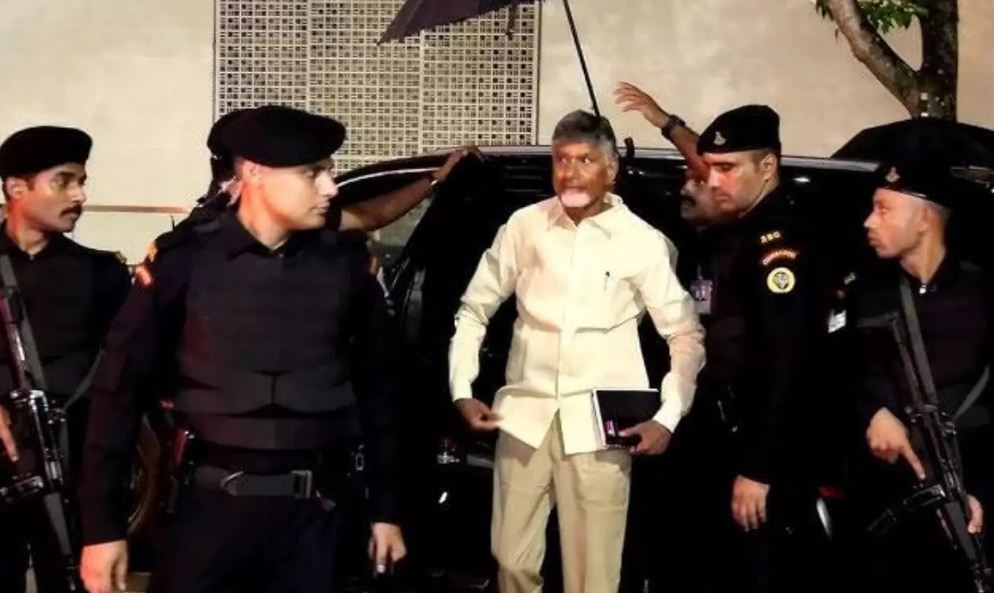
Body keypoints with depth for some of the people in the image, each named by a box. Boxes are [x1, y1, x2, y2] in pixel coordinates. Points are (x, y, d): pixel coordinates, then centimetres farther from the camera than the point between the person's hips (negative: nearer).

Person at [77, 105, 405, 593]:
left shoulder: (345, 268, 2)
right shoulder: (184, 262, -5)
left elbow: (375, 393, 10)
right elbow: (120, 391, -3)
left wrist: (385, 510, 11)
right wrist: (103, 526, -4)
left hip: (313, 511, 2)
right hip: (212, 504, -2)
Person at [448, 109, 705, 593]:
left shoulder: (643, 242, -2)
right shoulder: (524, 226, 3)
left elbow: (686, 336, 3)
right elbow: (474, 309, 12)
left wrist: (668, 417, -7)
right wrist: (462, 390, 4)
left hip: (598, 423, -2)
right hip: (525, 415, 2)